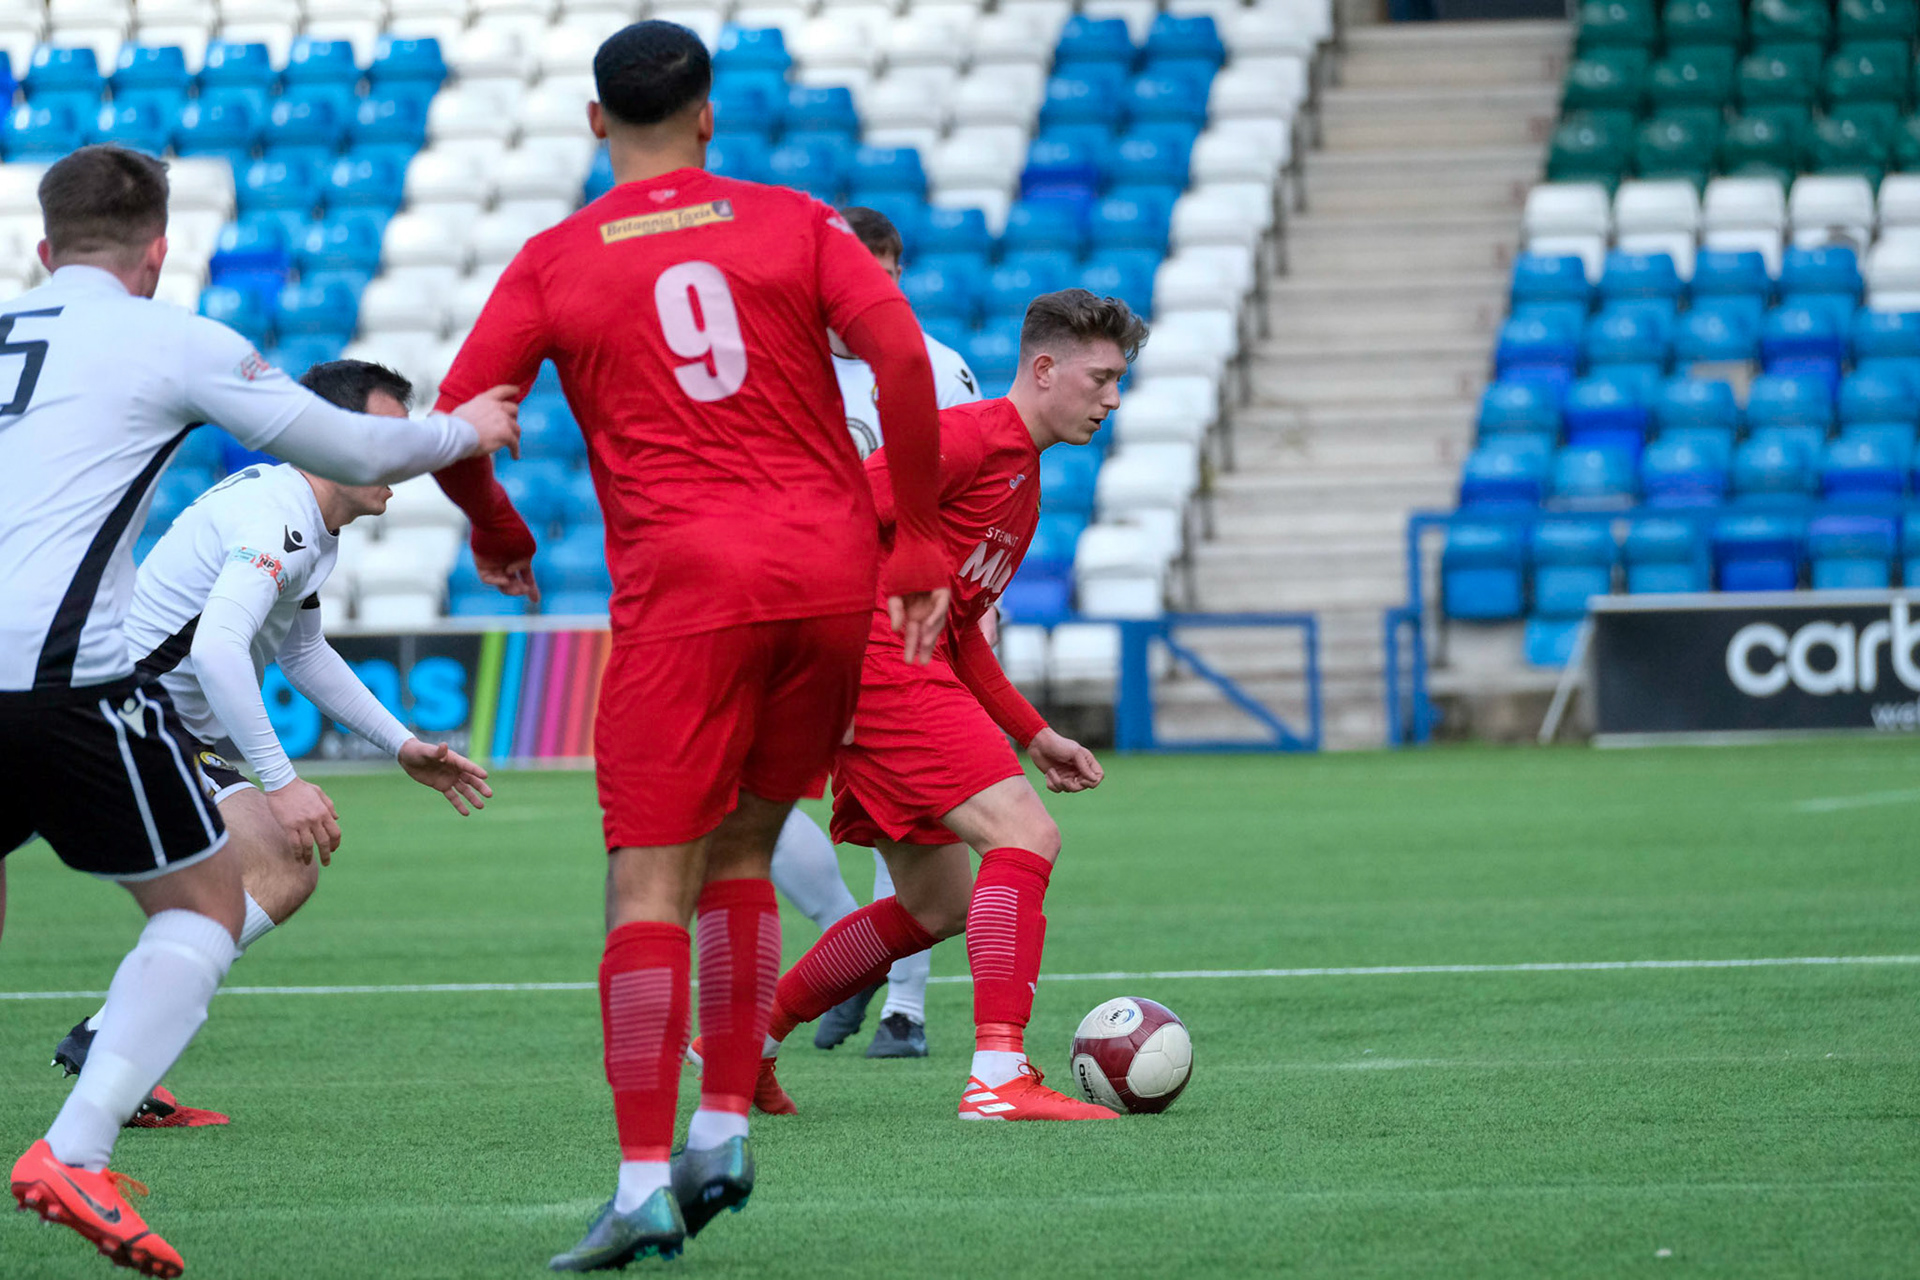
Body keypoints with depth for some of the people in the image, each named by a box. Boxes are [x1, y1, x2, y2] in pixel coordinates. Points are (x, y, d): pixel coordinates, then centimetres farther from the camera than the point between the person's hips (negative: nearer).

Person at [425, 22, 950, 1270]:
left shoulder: (555, 263, 8)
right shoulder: (796, 225, 10)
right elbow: (901, 355, -4)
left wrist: (500, 536, 23)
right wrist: (919, 541, 1)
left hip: (684, 583, -3)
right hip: (831, 570, 3)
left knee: (649, 881, -5)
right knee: (742, 852, 18)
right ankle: (725, 1126, 12)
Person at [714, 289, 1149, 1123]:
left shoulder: (1022, 473, 23)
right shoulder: (975, 436, -9)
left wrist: (1033, 735, 20)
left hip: (914, 673, 11)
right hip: (881, 667, -11)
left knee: (940, 907, 17)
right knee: (1025, 836, -20)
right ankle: (999, 1077, -29)